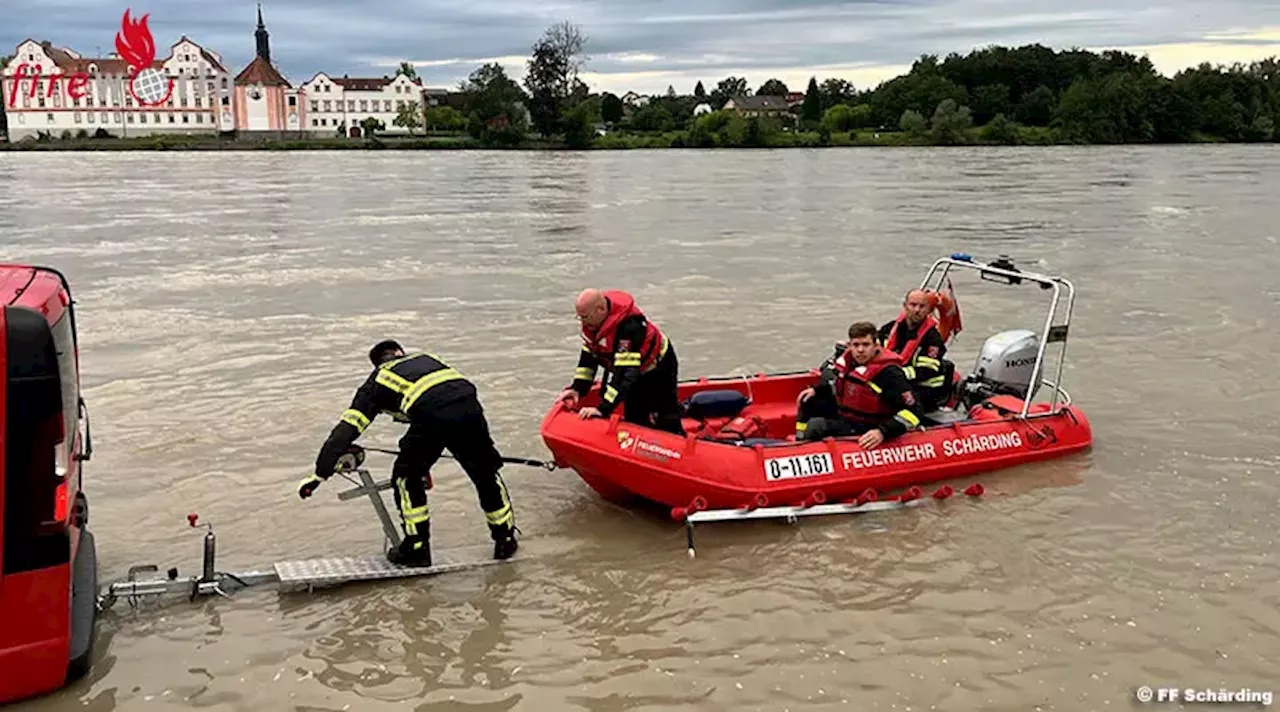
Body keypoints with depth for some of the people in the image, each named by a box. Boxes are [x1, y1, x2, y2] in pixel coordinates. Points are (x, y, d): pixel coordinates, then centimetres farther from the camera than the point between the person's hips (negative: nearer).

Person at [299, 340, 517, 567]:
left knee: (407, 478, 21)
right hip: (468, 405, 3)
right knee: (485, 472, 23)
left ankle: (417, 548, 22)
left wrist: (320, 473, 24)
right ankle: (505, 539, 33)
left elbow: (347, 427, 22)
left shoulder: (378, 380, 28)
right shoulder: (425, 358, 38)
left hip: (432, 416, -3)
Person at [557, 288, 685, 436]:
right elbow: (588, 356, -3)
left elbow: (626, 373, -44)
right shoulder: (592, 322, -14)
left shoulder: (629, 325, -40)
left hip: (658, 370, -8)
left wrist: (603, 409, -47)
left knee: (668, 425, 1)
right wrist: (577, 388, -14)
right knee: (634, 421, 9)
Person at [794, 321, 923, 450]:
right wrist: (816, 390, 7)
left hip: (866, 431, -9)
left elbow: (912, 411, -27)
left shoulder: (888, 373, -24)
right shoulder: (849, 357, -2)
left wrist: (883, 432, -37)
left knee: (815, 426, -26)